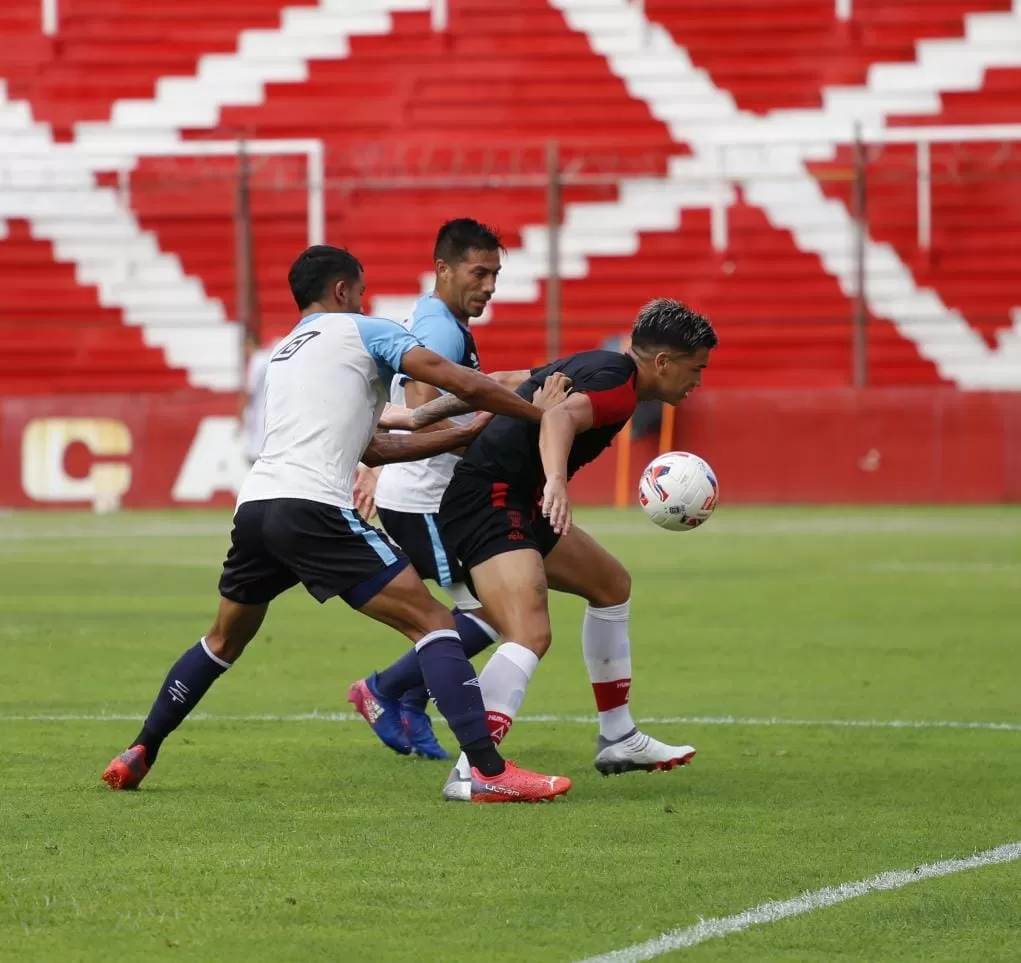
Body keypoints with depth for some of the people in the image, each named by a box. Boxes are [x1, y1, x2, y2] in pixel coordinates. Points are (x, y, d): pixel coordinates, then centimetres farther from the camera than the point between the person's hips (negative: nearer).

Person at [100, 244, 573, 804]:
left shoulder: (281, 355, 32)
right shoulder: (360, 330, 11)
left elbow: (373, 448, 33)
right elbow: (463, 384, 1)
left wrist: (467, 435, 32)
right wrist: (540, 413, 12)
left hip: (255, 505, 7)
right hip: (312, 508, -7)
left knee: (224, 641, 30)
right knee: (431, 621, -6)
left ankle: (139, 756, 33)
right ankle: (488, 772, -17)